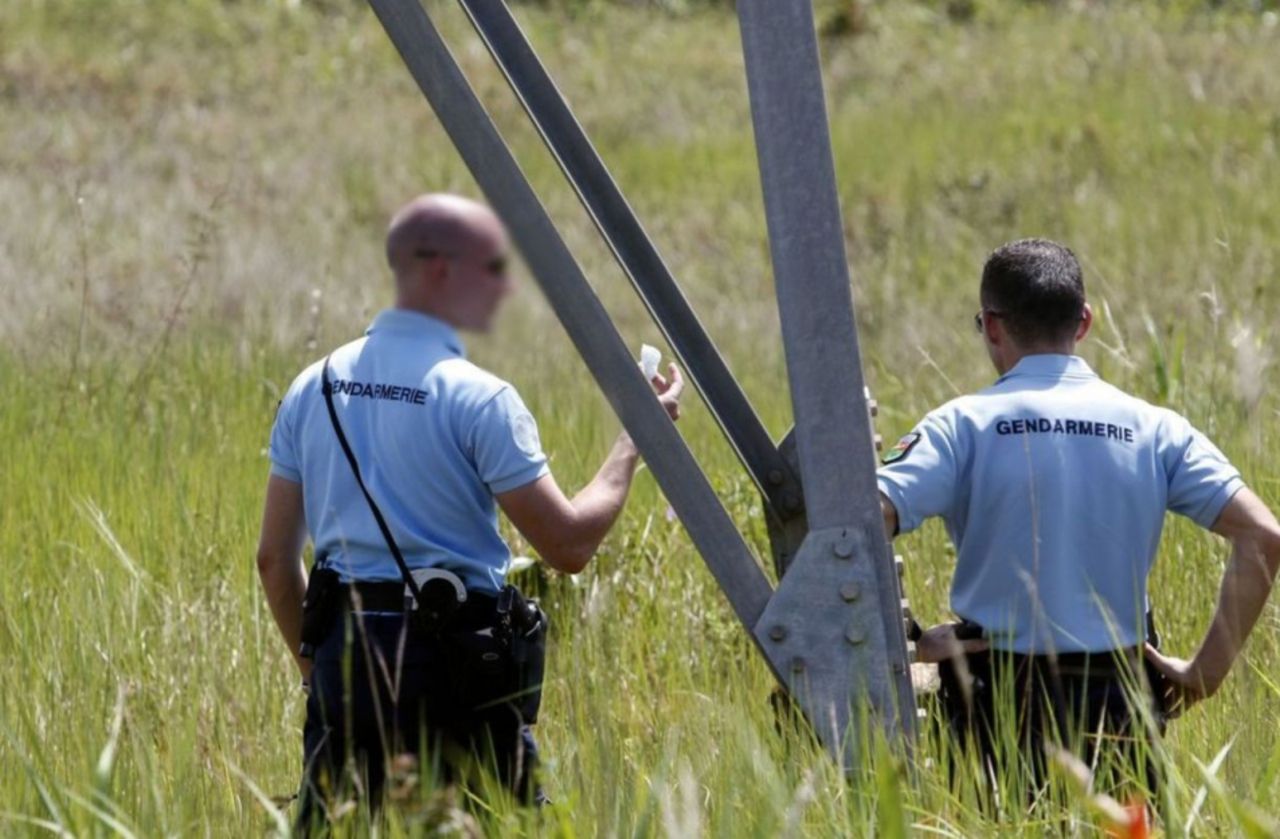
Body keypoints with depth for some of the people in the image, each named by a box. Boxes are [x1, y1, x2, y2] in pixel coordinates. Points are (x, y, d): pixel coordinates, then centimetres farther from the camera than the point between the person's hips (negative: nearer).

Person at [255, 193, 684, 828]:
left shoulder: (314, 387, 9)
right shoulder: (476, 398, -9)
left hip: (344, 656, 5)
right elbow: (569, 545, -9)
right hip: (453, 670, -5)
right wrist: (636, 438, 3)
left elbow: (275, 557, 11)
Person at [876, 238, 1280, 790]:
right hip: (1118, 699, 2)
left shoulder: (965, 425, -2)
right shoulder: (1154, 429, 5)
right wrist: (1208, 669, 2)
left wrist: (902, 643, -3)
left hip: (1000, 701, -2)